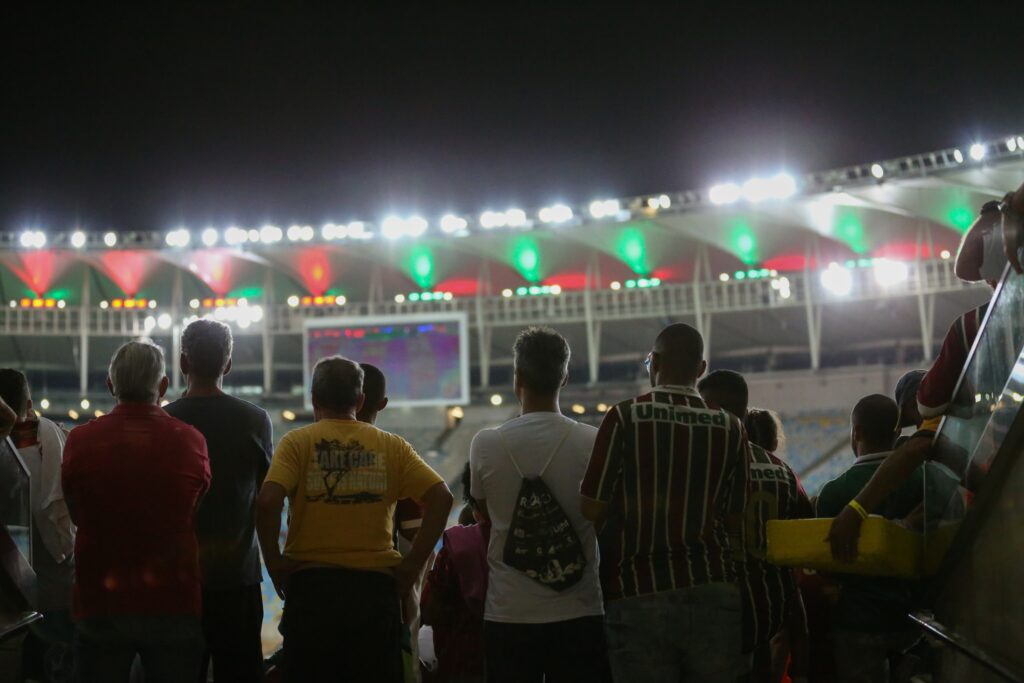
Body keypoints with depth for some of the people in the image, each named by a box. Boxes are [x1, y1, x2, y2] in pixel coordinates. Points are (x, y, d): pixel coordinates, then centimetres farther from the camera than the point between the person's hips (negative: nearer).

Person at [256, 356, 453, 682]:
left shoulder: (296, 442, 0)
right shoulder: (391, 446, 6)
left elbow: (267, 501, -15)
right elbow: (440, 497, -4)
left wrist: (274, 560, -3)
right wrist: (413, 563, 0)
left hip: (310, 583, -1)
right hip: (375, 584, 1)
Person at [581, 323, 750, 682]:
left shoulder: (626, 416, -6)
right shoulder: (729, 426, 2)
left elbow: (592, 508, -6)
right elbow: (734, 517, 6)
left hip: (640, 595, -2)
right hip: (712, 591, 2)